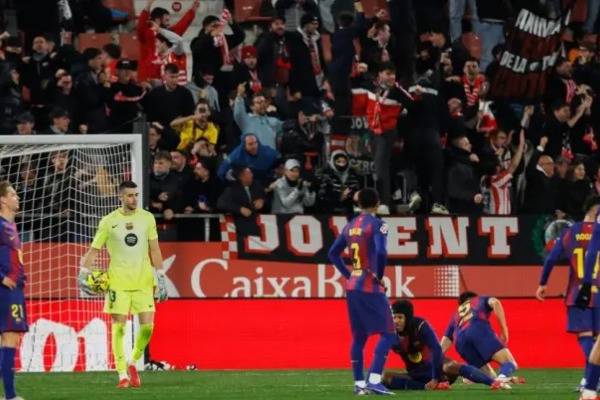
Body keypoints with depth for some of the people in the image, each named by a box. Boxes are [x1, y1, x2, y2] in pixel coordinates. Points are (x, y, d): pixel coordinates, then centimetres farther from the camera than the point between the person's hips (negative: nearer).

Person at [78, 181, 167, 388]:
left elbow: (154, 250, 8)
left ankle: (133, 363, 20)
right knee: (119, 327, -4)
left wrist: (160, 279, 4)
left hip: (143, 281, 2)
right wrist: (83, 274, -7)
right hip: (118, 282, -2)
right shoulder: (109, 222, 0)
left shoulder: (147, 218, 6)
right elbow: (94, 250, 4)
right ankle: (122, 374, 2)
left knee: (147, 326, -4)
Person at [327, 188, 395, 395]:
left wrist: (348, 275, 16)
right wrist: (379, 276, -10)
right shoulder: (377, 224, -10)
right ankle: (374, 380, -16)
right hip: (371, 287, -7)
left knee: (358, 336, 13)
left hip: (352, 285, 7)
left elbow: (333, 253, 16)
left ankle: (359, 383, 12)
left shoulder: (350, 226, 12)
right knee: (388, 333, -4)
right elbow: (381, 252, -24)